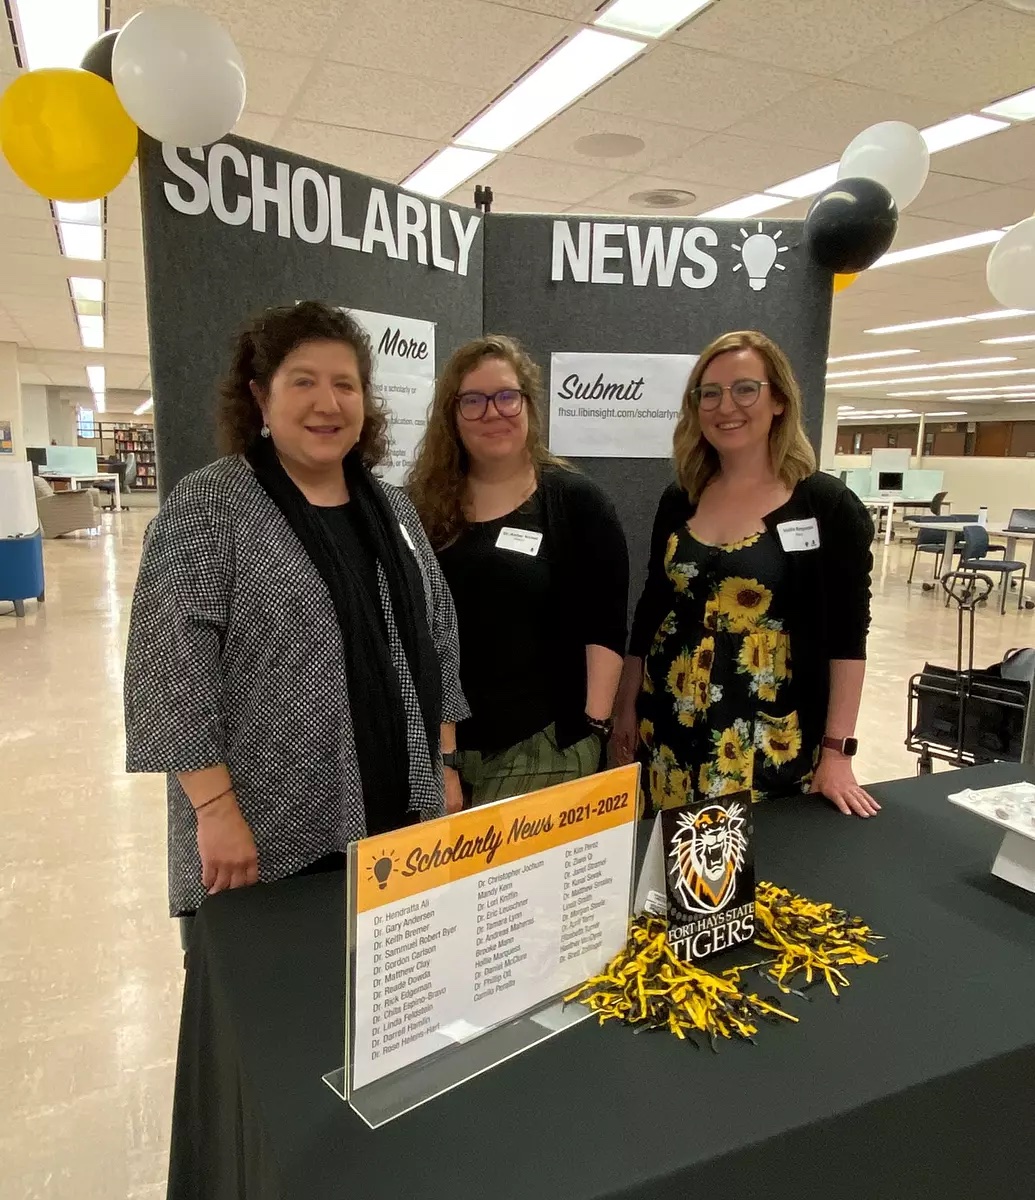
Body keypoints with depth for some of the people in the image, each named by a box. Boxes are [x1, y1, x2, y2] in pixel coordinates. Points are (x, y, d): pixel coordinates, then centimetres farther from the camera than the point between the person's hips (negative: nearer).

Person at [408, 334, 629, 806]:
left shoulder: (577, 501, -3)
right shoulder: (424, 504, 5)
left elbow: (604, 629, -5)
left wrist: (595, 726, -11)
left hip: (543, 743, -3)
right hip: (436, 738, 4)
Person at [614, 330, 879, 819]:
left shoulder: (827, 505, -7)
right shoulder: (678, 501, 5)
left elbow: (847, 636, -7)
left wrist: (837, 751, -10)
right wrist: (626, 705, 11)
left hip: (771, 742, -3)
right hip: (668, 729, 4)